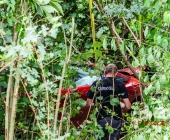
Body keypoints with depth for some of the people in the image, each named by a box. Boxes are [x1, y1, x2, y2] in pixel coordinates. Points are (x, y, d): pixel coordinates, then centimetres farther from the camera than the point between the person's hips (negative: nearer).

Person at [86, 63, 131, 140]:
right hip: (115, 119, -1)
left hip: (101, 119, 1)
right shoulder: (119, 85, -5)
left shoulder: (96, 84, -1)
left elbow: (89, 103, 5)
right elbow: (128, 106, -6)